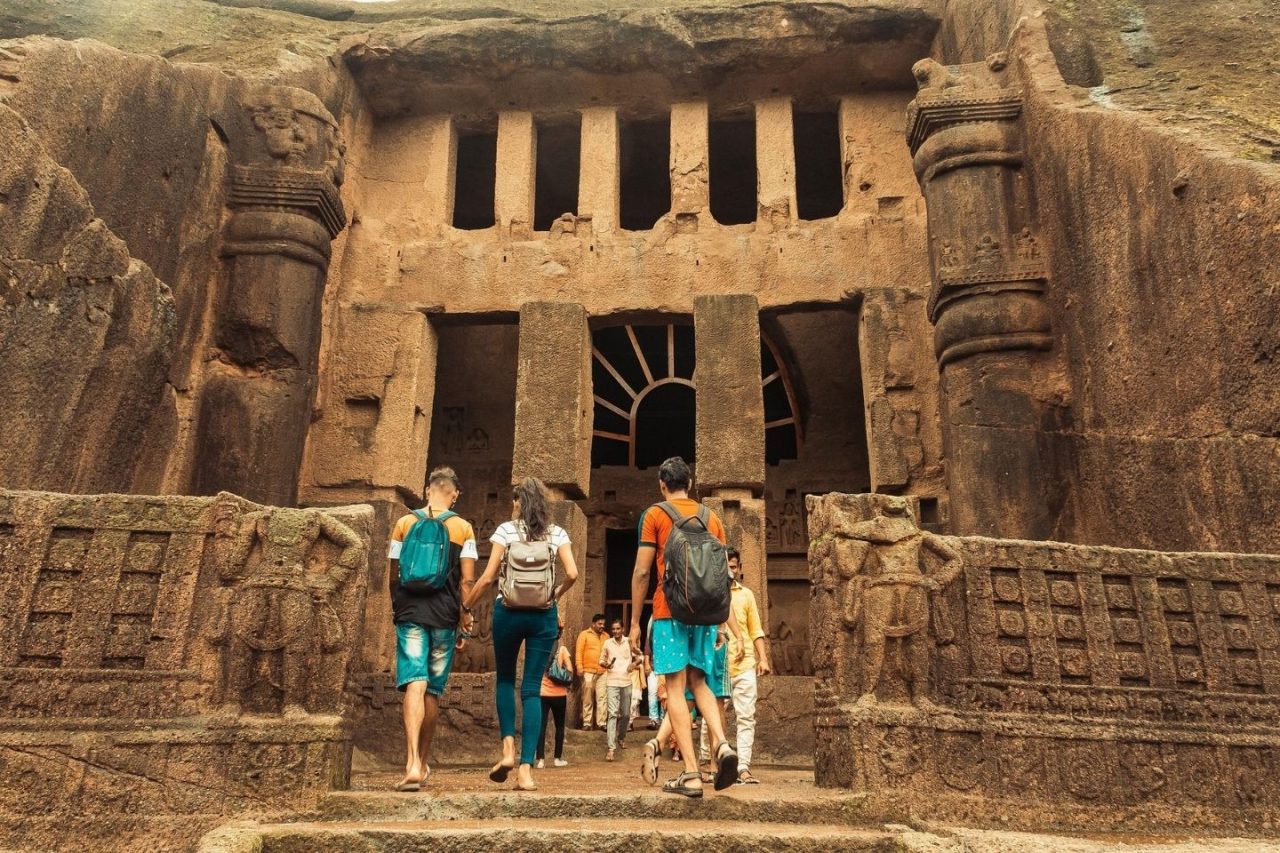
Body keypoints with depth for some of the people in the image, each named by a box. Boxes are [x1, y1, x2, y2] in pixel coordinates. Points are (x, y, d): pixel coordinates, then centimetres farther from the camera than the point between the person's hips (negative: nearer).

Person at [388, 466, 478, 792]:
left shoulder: (404, 524, 4)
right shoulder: (463, 528, 2)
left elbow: (394, 576, 8)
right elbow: (467, 581, -3)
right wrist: (465, 620, 5)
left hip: (410, 614, 0)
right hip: (445, 617, 0)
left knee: (415, 685, -9)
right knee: (434, 691, 12)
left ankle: (412, 764, -25)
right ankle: (422, 763, 23)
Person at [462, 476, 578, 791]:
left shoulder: (506, 529, 0)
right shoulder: (557, 534, 5)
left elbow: (488, 577, -3)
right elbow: (572, 573, -5)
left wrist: (464, 606, 7)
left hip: (509, 611, -1)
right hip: (544, 616, 1)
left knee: (505, 679, 19)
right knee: (533, 689, 3)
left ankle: (508, 748, 3)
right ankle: (526, 769, -3)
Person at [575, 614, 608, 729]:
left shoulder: (605, 636, 17)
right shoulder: (584, 634, 5)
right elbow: (579, 651, -1)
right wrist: (579, 666, -10)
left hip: (603, 672, 3)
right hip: (588, 671, -3)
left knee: (602, 698, -2)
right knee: (587, 699, 1)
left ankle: (601, 722, 1)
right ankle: (587, 723, 5)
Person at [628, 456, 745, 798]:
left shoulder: (655, 514, 2)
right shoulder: (711, 517, 14)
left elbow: (642, 571, -3)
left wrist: (635, 622, 3)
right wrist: (730, 624, 15)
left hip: (670, 611, -4)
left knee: (675, 687, -2)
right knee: (698, 682, 16)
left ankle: (691, 774, -6)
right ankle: (722, 744, -7)